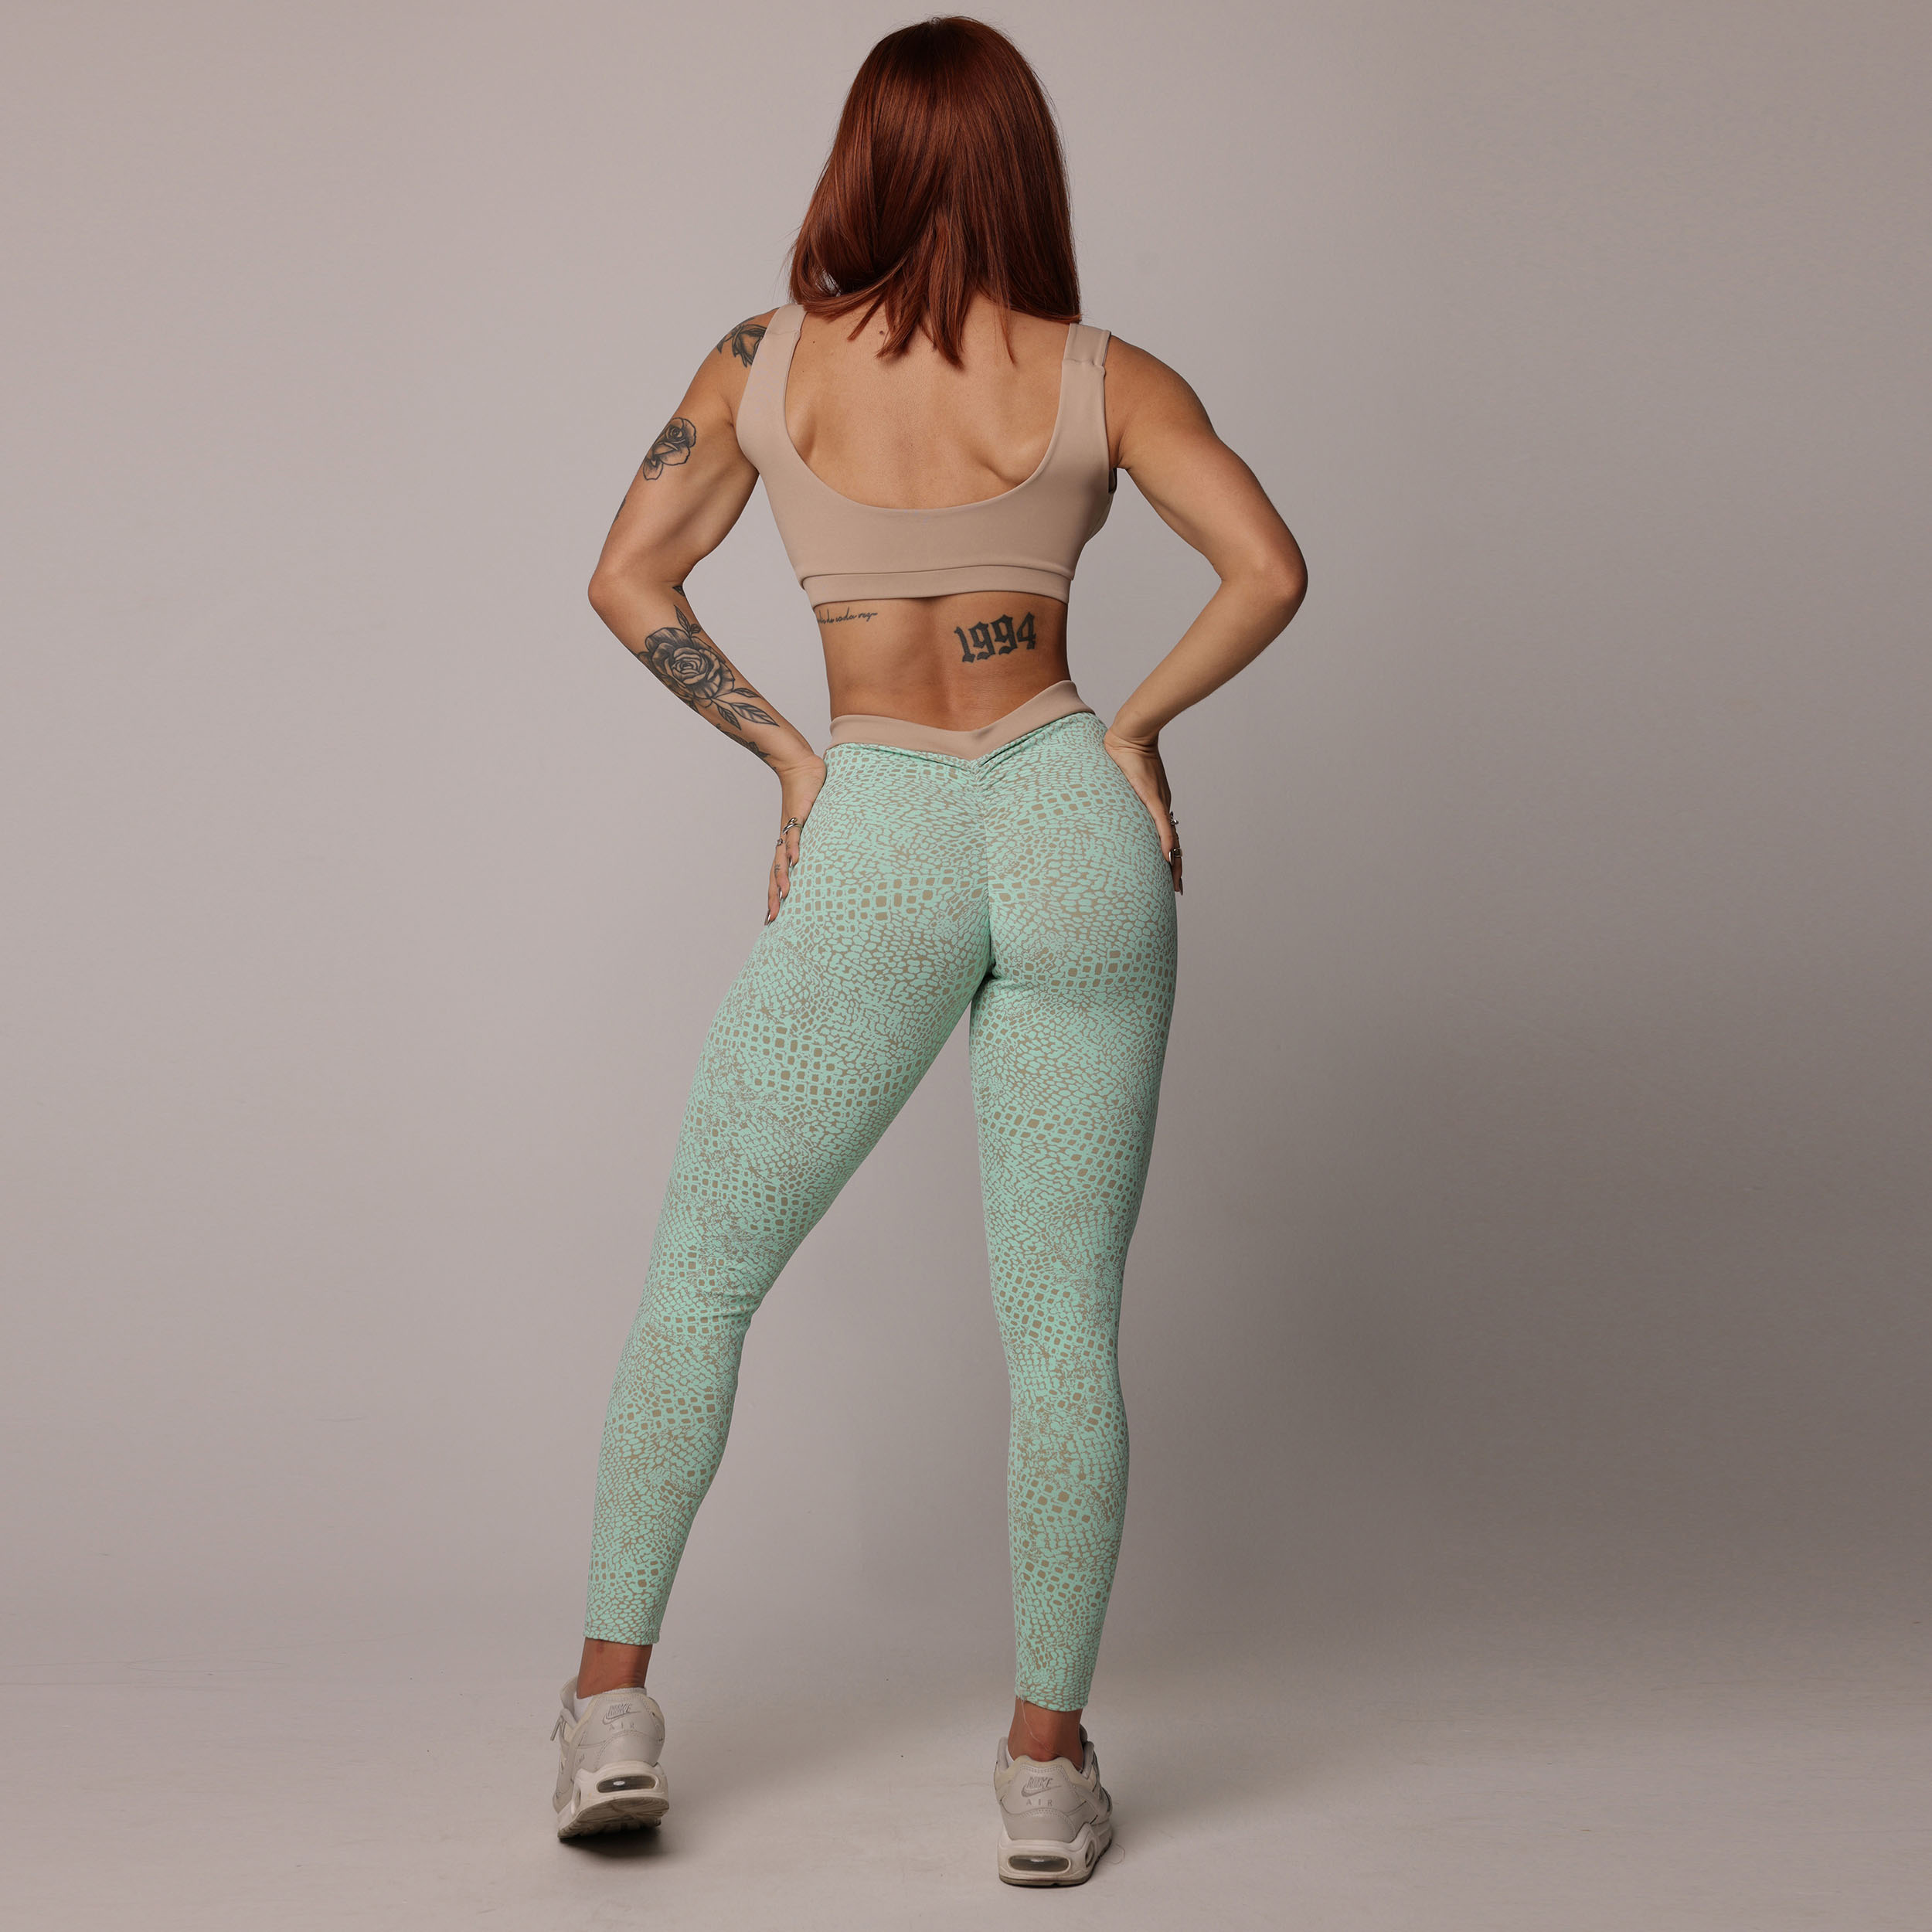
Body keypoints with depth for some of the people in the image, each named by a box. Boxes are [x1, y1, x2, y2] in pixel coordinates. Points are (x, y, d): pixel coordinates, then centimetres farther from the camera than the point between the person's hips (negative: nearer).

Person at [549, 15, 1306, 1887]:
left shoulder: (768, 356, 4)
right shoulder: (1103, 377, 2)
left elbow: (627, 578, 3)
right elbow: (1269, 568, -8)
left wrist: (787, 753, 9)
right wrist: (1135, 725, 4)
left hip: (875, 851, 0)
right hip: (1068, 827, 0)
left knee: (699, 1273, 14)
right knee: (1062, 1319, 6)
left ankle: (612, 1703, 12)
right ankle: (1046, 1763, 10)